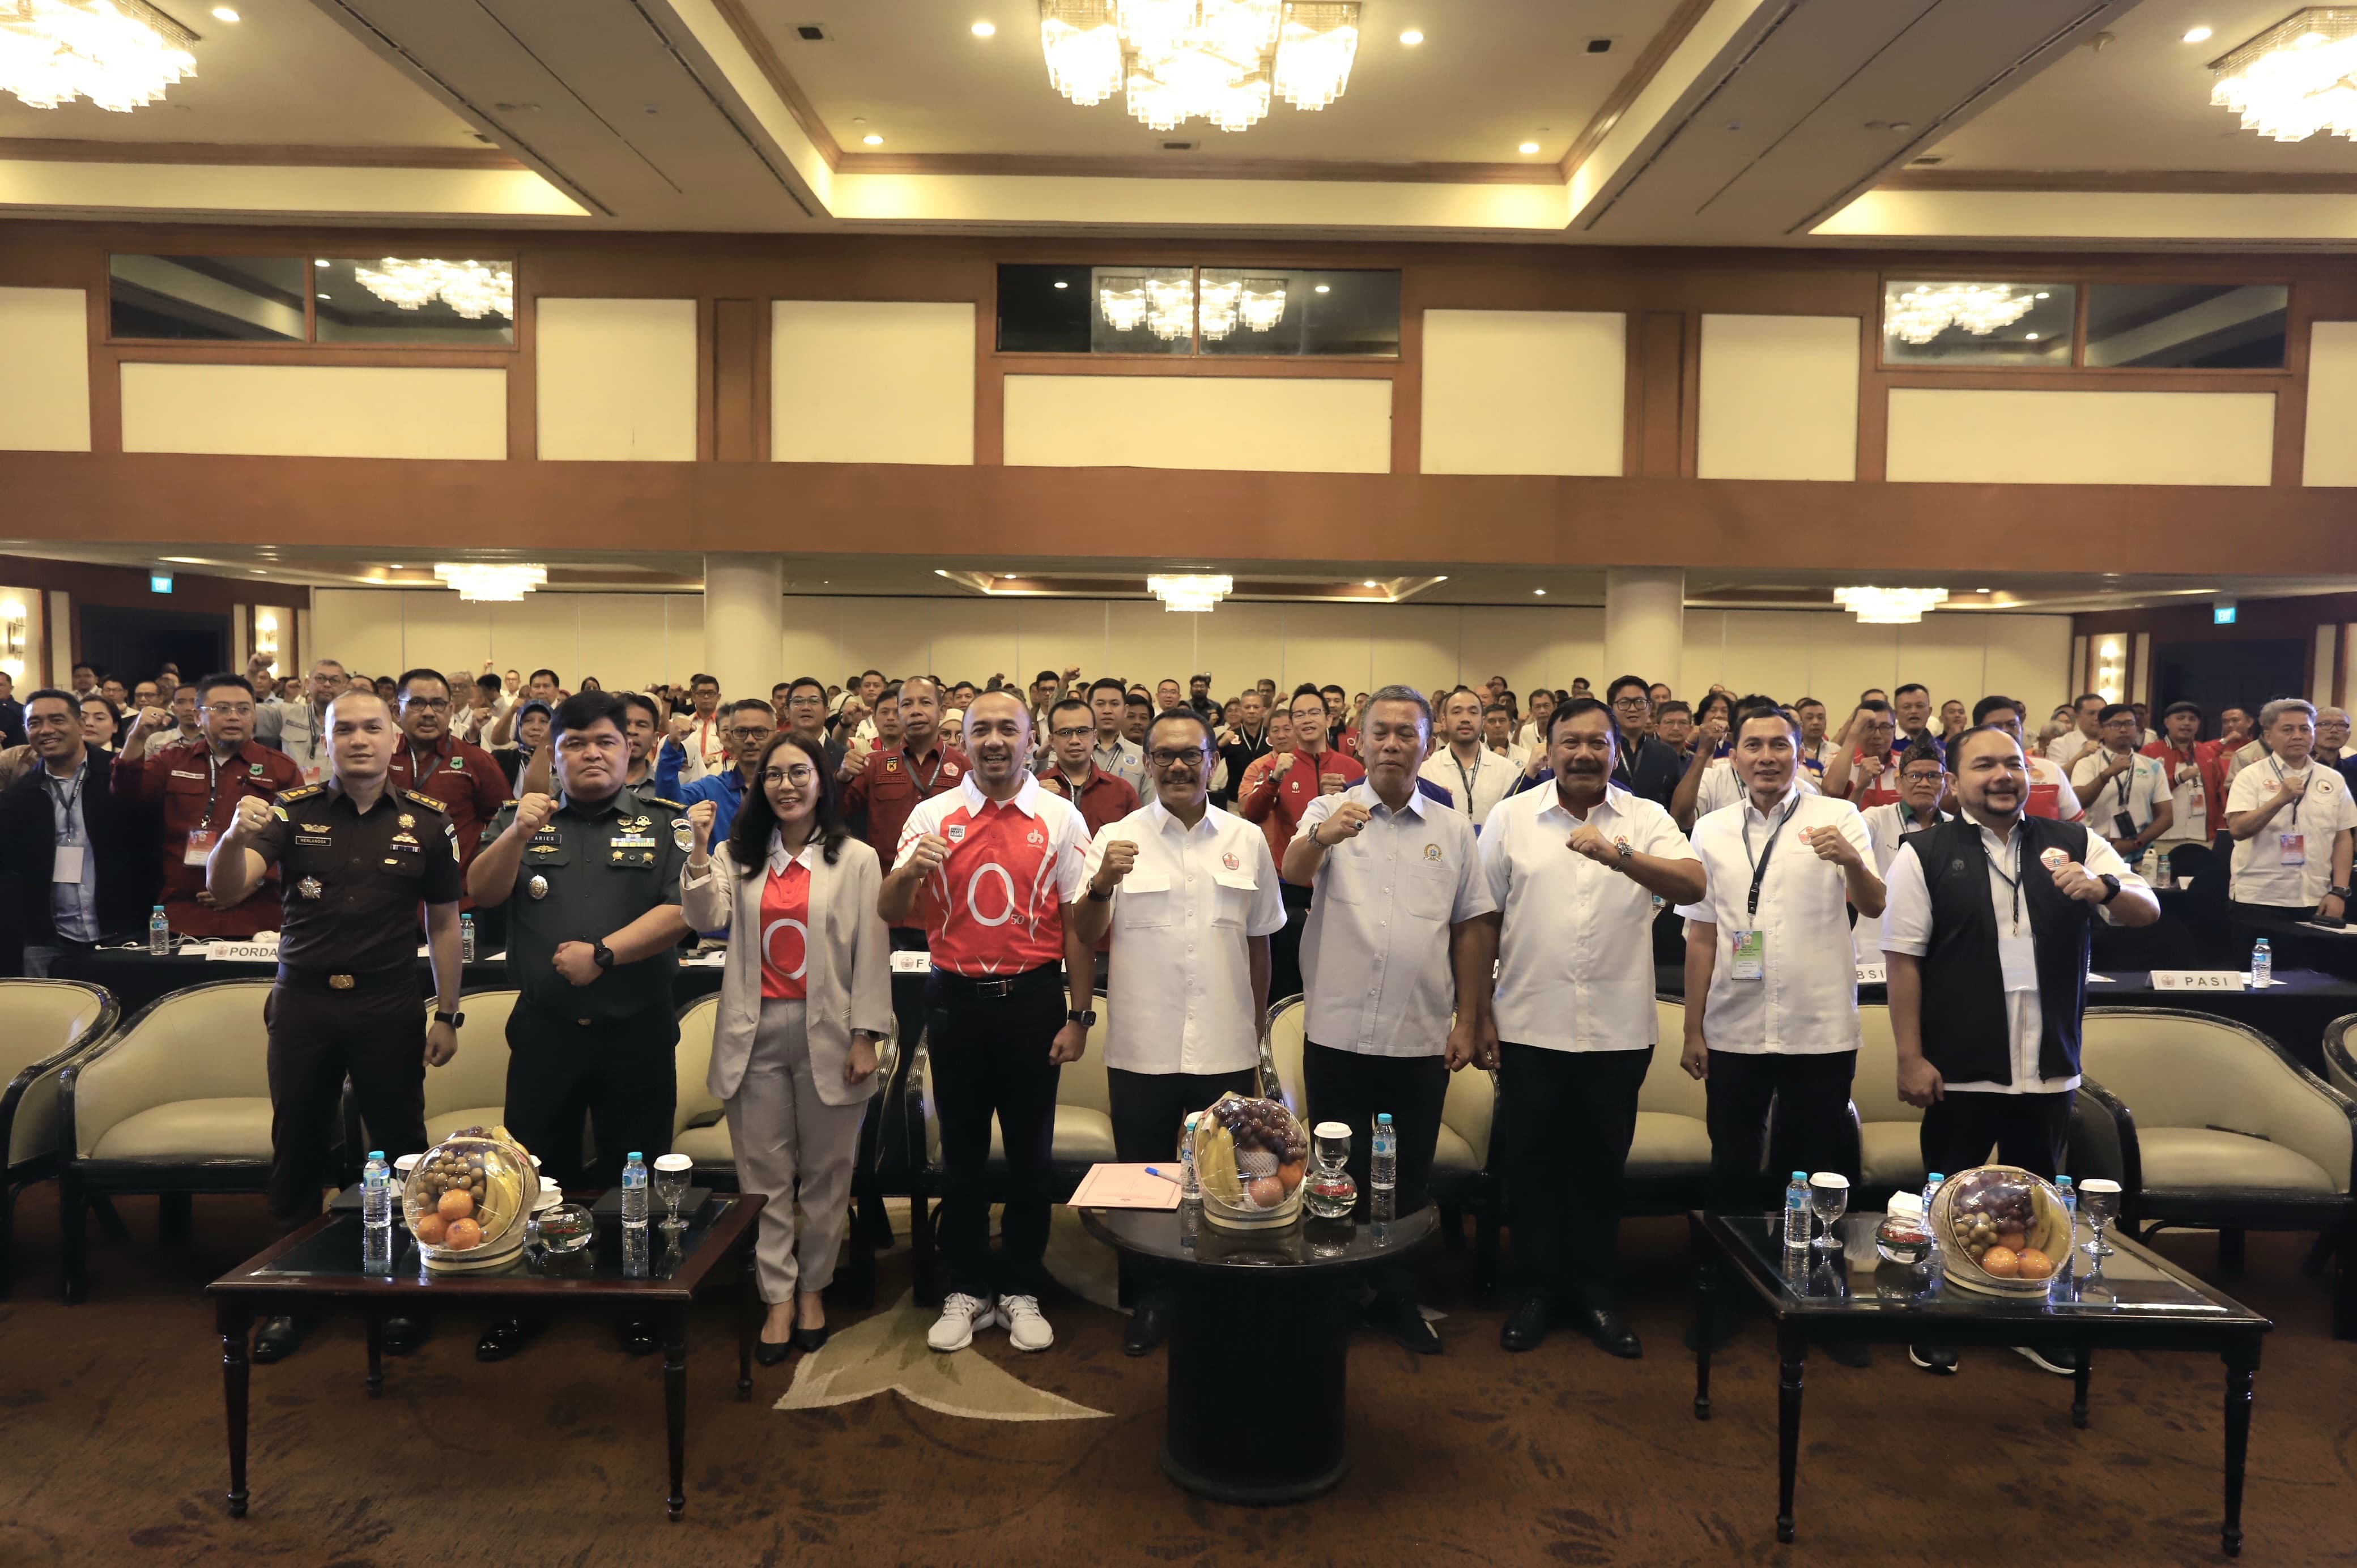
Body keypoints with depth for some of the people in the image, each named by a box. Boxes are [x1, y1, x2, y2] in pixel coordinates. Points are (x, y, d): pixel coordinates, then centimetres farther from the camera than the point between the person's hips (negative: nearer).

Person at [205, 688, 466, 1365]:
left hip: (390, 1008, -1)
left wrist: (447, 1015, 3)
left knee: (401, 1148, 5)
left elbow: (444, 923, 4)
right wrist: (236, 838, -33)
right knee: (296, 1149, 11)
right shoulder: (290, 812, -1)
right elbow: (225, 891, -11)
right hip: (303, 1004, 1)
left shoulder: (426, 821, 0)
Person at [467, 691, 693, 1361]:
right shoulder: (522, 817, 9)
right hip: (544, 1029, 2)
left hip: (637, 1032, -1)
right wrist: (518, 836, -19)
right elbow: (482, 893, -2)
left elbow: (682, 909, -9)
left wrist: (603, 953, -18)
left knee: (636, 1176, 9)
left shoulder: (665, 822, 1)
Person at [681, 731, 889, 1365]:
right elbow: (708, 919, -6)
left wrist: (866, 1037, -8)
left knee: (825, 1174, 8)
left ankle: (813, 1288, 25)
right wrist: (699, 849, -16)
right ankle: (779, 1298, 17)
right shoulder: (738, 855, 10)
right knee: (765, 1174, 6)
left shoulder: (856, 859, 0)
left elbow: (872, 953, -3)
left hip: (827, 1033, -2)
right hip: (756, 1033, 2)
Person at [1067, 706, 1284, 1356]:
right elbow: (1086, 936, -4)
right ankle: (1148, 1301, 28)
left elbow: (1259, 943, 12)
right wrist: (1102, 884, -23)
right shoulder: (1116, 838, 0)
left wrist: (1257, 1034, 13)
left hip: (1226, 1052, 1)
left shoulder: (1247, 840, 6)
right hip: (1142, 1050, -1)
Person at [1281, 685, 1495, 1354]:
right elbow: (1293, 871, -21)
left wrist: (1468, 1021, 2)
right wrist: (1322, 836, -43)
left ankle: (1397, 1297, 29)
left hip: (1422, 1040, 2)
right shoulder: (1330, 811, -1)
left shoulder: (1453, 830, 6)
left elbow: (1472, 929, 7)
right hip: (1338, 1033, -2)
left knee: (1409, 1180, 13)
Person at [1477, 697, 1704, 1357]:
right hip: (1530, 1028, 0)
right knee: (1530, 1166, 9)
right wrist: (1481, 1013, 1)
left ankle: (1593, 1291, 28)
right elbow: (1484, 921, 3)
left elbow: (1693, 886, -15)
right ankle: (1538, 1289, 25)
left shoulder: (1646, 820, 2)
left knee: (1602, 1167, 12)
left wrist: (1618, 855, -32)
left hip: (1618, 1030, 0)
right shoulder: (1510, 818, 1)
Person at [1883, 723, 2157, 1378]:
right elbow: (1903, 958, -7)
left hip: (2049, 1069, 3)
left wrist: (2104, 888, -24)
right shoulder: (1925, 853, -6)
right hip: (1959, 1071, -3)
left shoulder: (2075, 845, 4)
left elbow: (2148, 911, 0)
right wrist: (1911, 1057, -11)